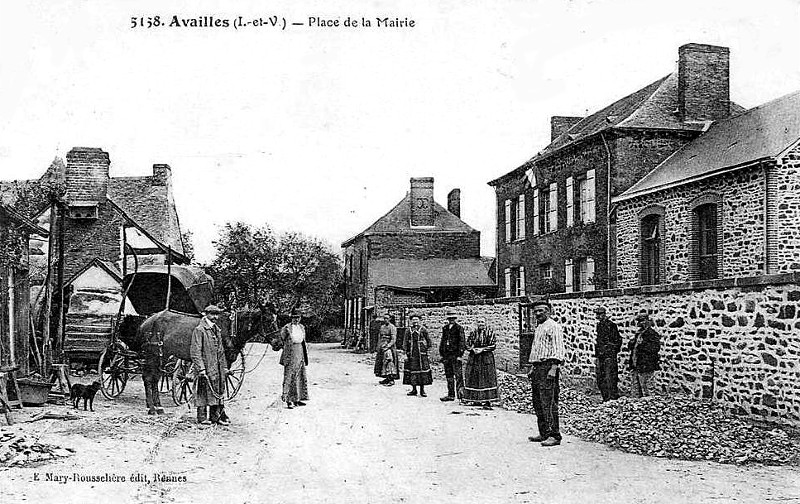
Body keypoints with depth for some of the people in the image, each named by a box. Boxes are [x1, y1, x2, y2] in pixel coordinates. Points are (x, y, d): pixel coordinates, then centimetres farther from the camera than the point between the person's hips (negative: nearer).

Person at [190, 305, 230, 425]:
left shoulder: (217, 330, 16)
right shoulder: (199, 330, -8)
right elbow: (195, 351, -14)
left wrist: (225, 367, 18)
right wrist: (201, 369, -20)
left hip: (218, 368, 8)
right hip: (206, 367, -8)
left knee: (219, 392, 9)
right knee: (203, 392, -2)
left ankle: (215, 416, 16)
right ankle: (202, 417, 6)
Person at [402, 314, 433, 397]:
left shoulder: (423, 329, 2)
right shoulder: (409, 330, 8)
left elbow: (429, 341, 6)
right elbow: (406, 343, 10)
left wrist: (428, 348, 0)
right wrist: (406, 353, 4)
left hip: (422, 353, -2)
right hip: (412, 353, 2)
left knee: (423, 369, -3)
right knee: (412, 370, 2)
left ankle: (422, 390, 5)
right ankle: (414, 389, 13)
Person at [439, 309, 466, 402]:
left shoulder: (459, 328, -3)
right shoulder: (445, 328, 14)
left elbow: (461, 342, -7)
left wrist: (460, 355, -13)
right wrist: (442, 354, 13)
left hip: (455, 354, -6)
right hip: (446, 355, 6)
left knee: (458, 375, -9)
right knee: (449, 376, 9)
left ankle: (460, 390, -7)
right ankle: (451, 395, 14)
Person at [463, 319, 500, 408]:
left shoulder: (490, 333, 1)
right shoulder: (473, 332, 10)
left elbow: (493, 345, -4)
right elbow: (468, 345, 10)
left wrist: (482, 349, -14)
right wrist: (473, 349, -9)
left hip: (486, 358, -3)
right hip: (474, 358, 4)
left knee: (487, 379, -8)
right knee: (474, 378, 4)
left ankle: (488, 400, -7)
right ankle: (476, 399, 14)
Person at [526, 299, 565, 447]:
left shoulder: (553, 326, -6)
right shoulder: (538, 328, 22)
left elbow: (558, 349, -14)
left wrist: (554, 368, -22)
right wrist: (532, 368, 23)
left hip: (548, 366, -10)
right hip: (537, 367, 10)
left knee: (548, 402, -12)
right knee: (537, 402, 10)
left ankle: (554, 436, -10)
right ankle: (544, 433, 16)